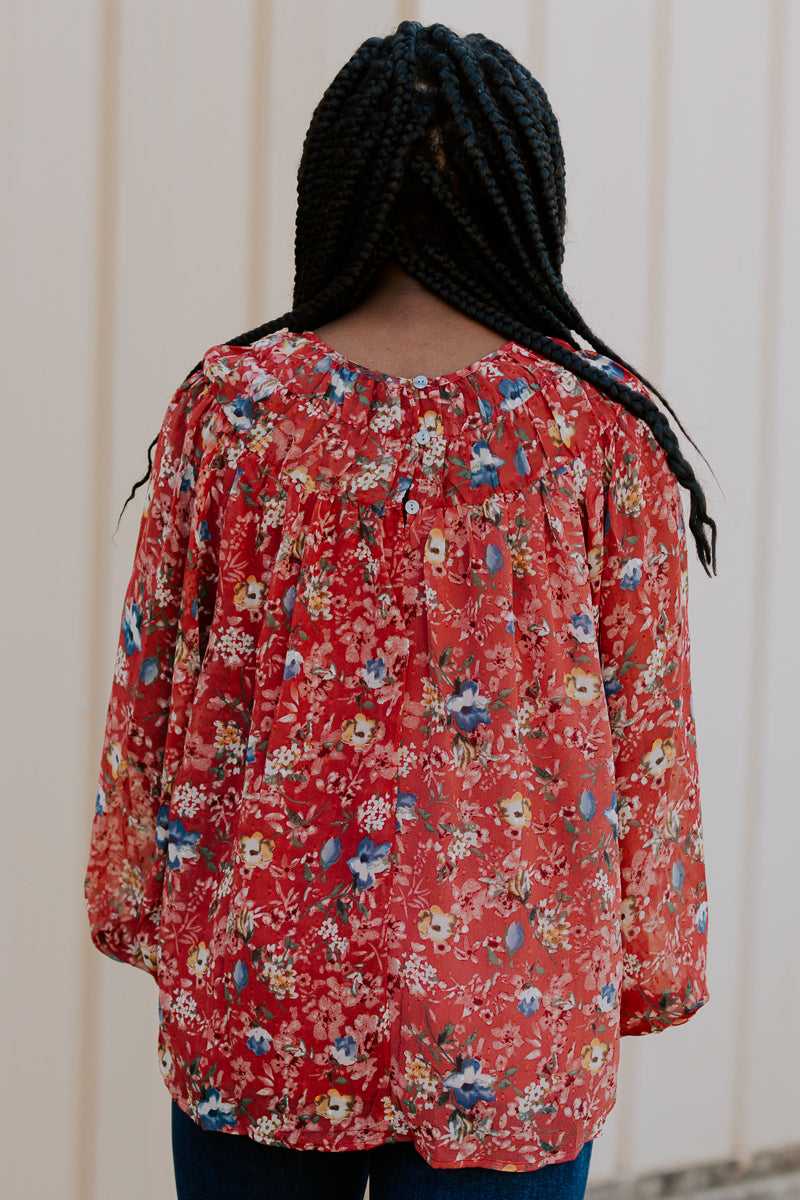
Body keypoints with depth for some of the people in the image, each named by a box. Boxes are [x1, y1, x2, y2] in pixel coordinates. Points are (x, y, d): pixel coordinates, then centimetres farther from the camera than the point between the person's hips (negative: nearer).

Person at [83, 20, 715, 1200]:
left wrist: (138, 900, 14)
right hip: (506, 1005, -1)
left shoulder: (233, 403, -6)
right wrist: (645, 955, 8)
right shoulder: (603, 427, -8)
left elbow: (152, 673, 1)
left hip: (251, 983, 1)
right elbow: (648, 718, -3)